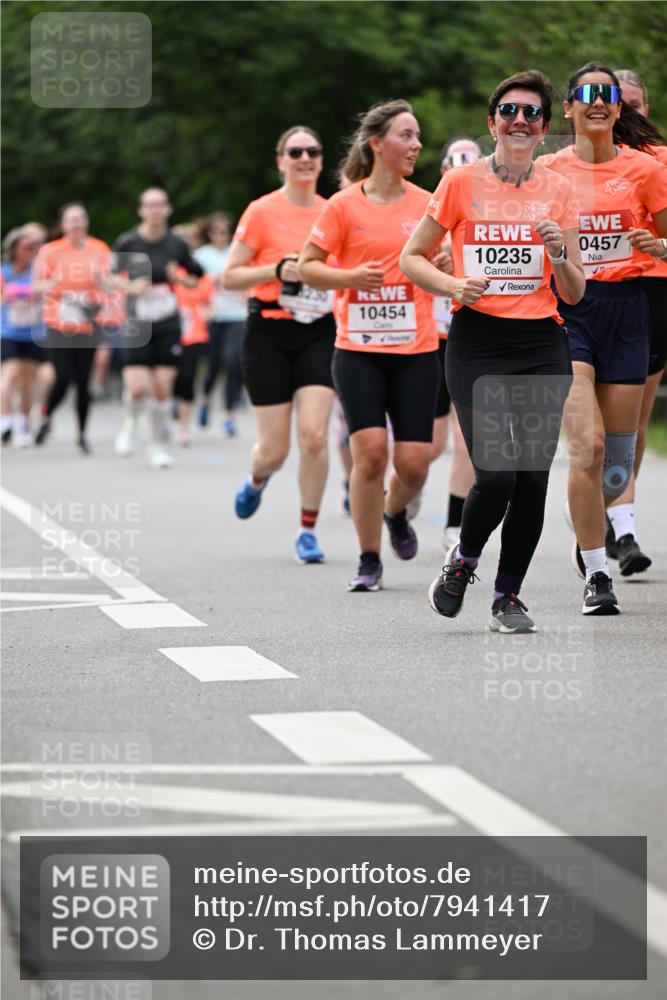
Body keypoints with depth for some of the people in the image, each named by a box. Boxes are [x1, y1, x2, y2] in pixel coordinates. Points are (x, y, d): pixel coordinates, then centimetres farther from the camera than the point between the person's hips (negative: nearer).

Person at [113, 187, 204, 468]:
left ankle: (157, 444, 17)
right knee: (137, 387, -14)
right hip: (137, 326, -1)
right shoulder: (127, 243, -3)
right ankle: (130, 424, 19)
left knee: (163, 389, -1)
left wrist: (180, 277, -9)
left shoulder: (177, 244, 1)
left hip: (168, 324, 1)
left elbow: (194, 281, 13)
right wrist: (130, 287, -12)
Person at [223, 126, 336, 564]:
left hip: (320, 334, 2)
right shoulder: (262, 211, -4)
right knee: (276, 448, 0)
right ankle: (257, 479, 37)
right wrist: (278, 270, -17)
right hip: (270, 334, -2)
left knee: (314, 433, -14)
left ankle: (308, 530, 1)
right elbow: (230, 277, -4)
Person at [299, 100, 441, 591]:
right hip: (358, 349, -2)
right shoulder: (344, 205, -2)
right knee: (370, 450, -13)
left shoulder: (427, 204, 5)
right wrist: (349, 277, -15)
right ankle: (369, 560, 3)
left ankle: (396, 513, 32)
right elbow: (307, 267, 3)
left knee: (414, 461, -4)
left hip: (417, 351, 2)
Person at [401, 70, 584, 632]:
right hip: (478, 343, -3)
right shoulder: (462, 183, 1)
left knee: (533, 478, -1)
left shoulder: (558, 191, 7)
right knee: (495, 475, -14)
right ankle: (463, 561, 16)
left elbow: (574, 293, 9)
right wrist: (453, 286, -11)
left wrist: (559, 253, -11)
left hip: (542, 346, 3)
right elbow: (412, 258, 7)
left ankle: (508, 597, 15)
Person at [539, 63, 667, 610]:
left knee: (620, 445, 7)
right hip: (567, 309, -1)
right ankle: (595, 575, -7)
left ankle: (618, 525, 40)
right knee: (587, 445, -15)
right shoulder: (548, 171, 3)